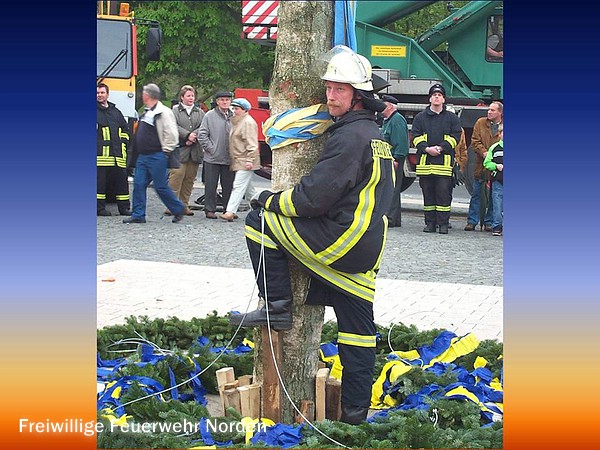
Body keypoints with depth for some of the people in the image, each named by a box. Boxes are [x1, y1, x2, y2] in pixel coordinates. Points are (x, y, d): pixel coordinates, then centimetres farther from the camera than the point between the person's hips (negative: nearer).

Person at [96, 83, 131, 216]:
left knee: (121, 179, 4)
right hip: (100, 155, -5)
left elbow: (125, 130, 27)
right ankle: (99, 207, 1)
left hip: (117, 154, 5)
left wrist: (123, 142, 13)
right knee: (100, 180, -5)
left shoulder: (116, 112, 20)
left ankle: (124, 207, 9)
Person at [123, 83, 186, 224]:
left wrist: (165, 150, -13)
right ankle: (138, 215, 7)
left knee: (161, 186, -3)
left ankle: (178, 209, 13)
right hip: (142, 156, 9)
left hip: (156, 156, -9)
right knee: (139, 184, 4)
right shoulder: (146, 112, 15)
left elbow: (172, 134, -18)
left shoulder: (163, 112, -13)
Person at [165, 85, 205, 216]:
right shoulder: (175, 111, 5)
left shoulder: (199, 112, 16)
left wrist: (194, 136, -12)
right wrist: (188, 135, -15)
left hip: (195, 150, 4)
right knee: (176, 176, -11)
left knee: (190, 178, 5)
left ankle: (184, 204, 11)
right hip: (179, 150, -4)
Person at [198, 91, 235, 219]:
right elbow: (202, 134, -3)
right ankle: (210, 210, 11)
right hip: (212, 159, -2)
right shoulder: (210, 116, -2)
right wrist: (211, 148, -7)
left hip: (229, 159, 2)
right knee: (211, 186, 3)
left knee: (228, 186, 9)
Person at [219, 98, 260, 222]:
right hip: (238, 160, 11)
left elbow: (252, 143, -18)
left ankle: (230, 212, -19)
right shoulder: (237, 121, 19)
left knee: (238, 186, -14)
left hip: (245, 161, -11)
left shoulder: (248, 122, -12)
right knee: (248, 188, 16)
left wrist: (250, 160, -23)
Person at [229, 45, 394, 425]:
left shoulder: (349, 136, -14)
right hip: (367, 251, 10)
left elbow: (315, 197, -18)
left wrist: (271, 201, -4)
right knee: (358, 329, 13)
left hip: (340, 241, -10)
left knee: (259, 221, -2)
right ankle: (356, 409, 18)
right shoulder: (376, 135, 18)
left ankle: (277, 305, 0)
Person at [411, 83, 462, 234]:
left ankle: (443, 223, -2)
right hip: (425, 161, 2)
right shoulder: (420, 117, 12)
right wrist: (426, 149, -11)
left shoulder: (452, 118, 10)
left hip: (444, 161, -2)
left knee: (444, 193, -6)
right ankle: (430, 223, 10)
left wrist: (440, 148, -11)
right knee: (428, 194, 5)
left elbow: (455, 137, 3)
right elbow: (416, 137, 6)